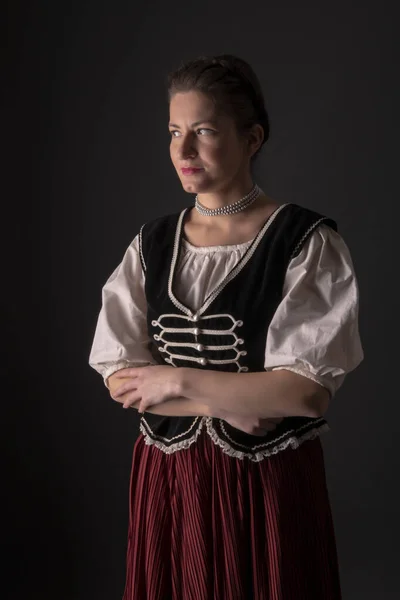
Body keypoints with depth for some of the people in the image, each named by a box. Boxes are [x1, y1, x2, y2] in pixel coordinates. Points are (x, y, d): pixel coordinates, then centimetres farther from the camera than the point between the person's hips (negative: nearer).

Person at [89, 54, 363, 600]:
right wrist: (226, 404, -15)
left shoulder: (306, 241, -11)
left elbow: (310, 391, -18)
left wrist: (178, 381, -14)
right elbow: (119, 378, -2)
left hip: (270, 483, -3)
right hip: (168, 477, 4)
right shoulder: (152, 244, 3)